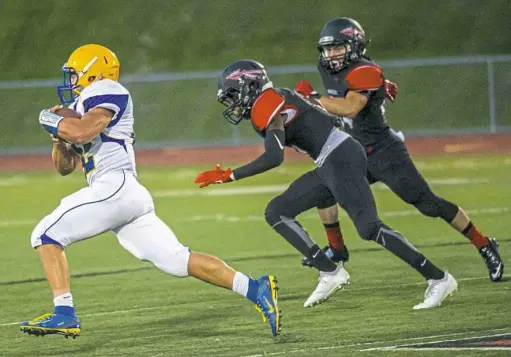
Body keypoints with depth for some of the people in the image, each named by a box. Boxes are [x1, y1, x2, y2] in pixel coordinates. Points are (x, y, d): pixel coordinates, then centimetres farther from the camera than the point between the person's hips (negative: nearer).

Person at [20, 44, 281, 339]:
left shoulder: (106, 92, 0)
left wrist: (50, 120, 0)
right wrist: (59, 133, 16)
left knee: (47, 235, -5)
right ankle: (256, 289, -7)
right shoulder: (84, 106, 28)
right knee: (177, 260, 0)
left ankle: (64, 314, -13)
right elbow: (64, 166, 33)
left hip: (114, 187, -9)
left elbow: (82, 132, -18)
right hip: (129, 195, 9)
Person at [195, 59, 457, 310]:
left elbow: (274, 158, -23)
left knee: (369, 228, -16)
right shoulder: (277, 99, 17)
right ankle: (330, 273, 3)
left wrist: (228, 176, -18)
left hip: (340, 158, -10)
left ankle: (438, 279, -12)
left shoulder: (266, 106, -12)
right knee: (276, 212, 7)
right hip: (330, 165, 10)